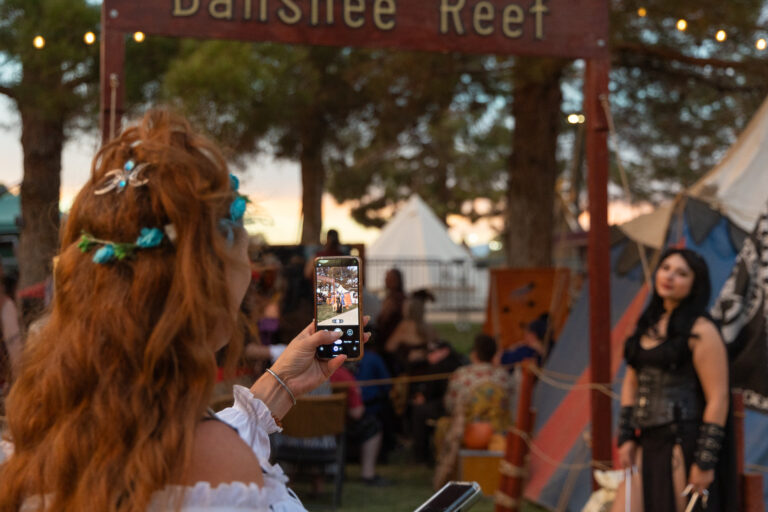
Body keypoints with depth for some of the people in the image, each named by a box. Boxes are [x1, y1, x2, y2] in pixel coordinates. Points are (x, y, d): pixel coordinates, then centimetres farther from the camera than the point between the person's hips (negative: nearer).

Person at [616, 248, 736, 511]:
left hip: (684, 444, -7)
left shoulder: (700, 330, -9)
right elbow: (631, 383, 17)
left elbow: (718, 398, -13)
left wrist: (705, 461, -15)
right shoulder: (648, 325, 14)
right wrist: (625, 438, 8)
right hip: (647, 444, 7)